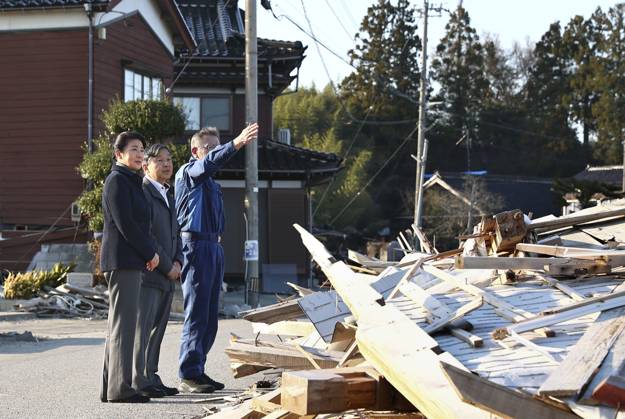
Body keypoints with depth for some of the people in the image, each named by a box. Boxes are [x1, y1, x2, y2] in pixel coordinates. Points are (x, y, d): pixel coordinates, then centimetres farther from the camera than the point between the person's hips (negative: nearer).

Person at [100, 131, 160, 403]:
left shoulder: (130, 181, 20)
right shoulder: (117, 180, -10)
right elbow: (124, 224, -17)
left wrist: (149, 252, 9)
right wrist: (151, 252, -11)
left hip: (130, 261, 10)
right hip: (123, 260, -10)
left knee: (119, 324, 11)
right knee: (123, 323, -9)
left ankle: (110, 388, 15)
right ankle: (120, 388, -7)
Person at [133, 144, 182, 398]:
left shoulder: (168, 196, 22)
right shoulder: (142, 192, -8)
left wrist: (177, 262, 4)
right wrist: (166, 265, -12)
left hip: (167, 276, 9)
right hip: (148, 272, -9)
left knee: (158, 328, 9)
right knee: (142, 327, -7)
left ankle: (151, 378, 14)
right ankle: (139, 381, -4)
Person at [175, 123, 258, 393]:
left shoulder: (211, 183, 23)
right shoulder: (188, 172, -5)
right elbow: (210, 162, -26)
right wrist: (236, 144, -41)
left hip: (214, 247, 9)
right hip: (195, 246, -9)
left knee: (210, 317, 10)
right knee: (196, 315, -10)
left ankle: (197, 371, 16)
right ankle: (188, 376, -8)